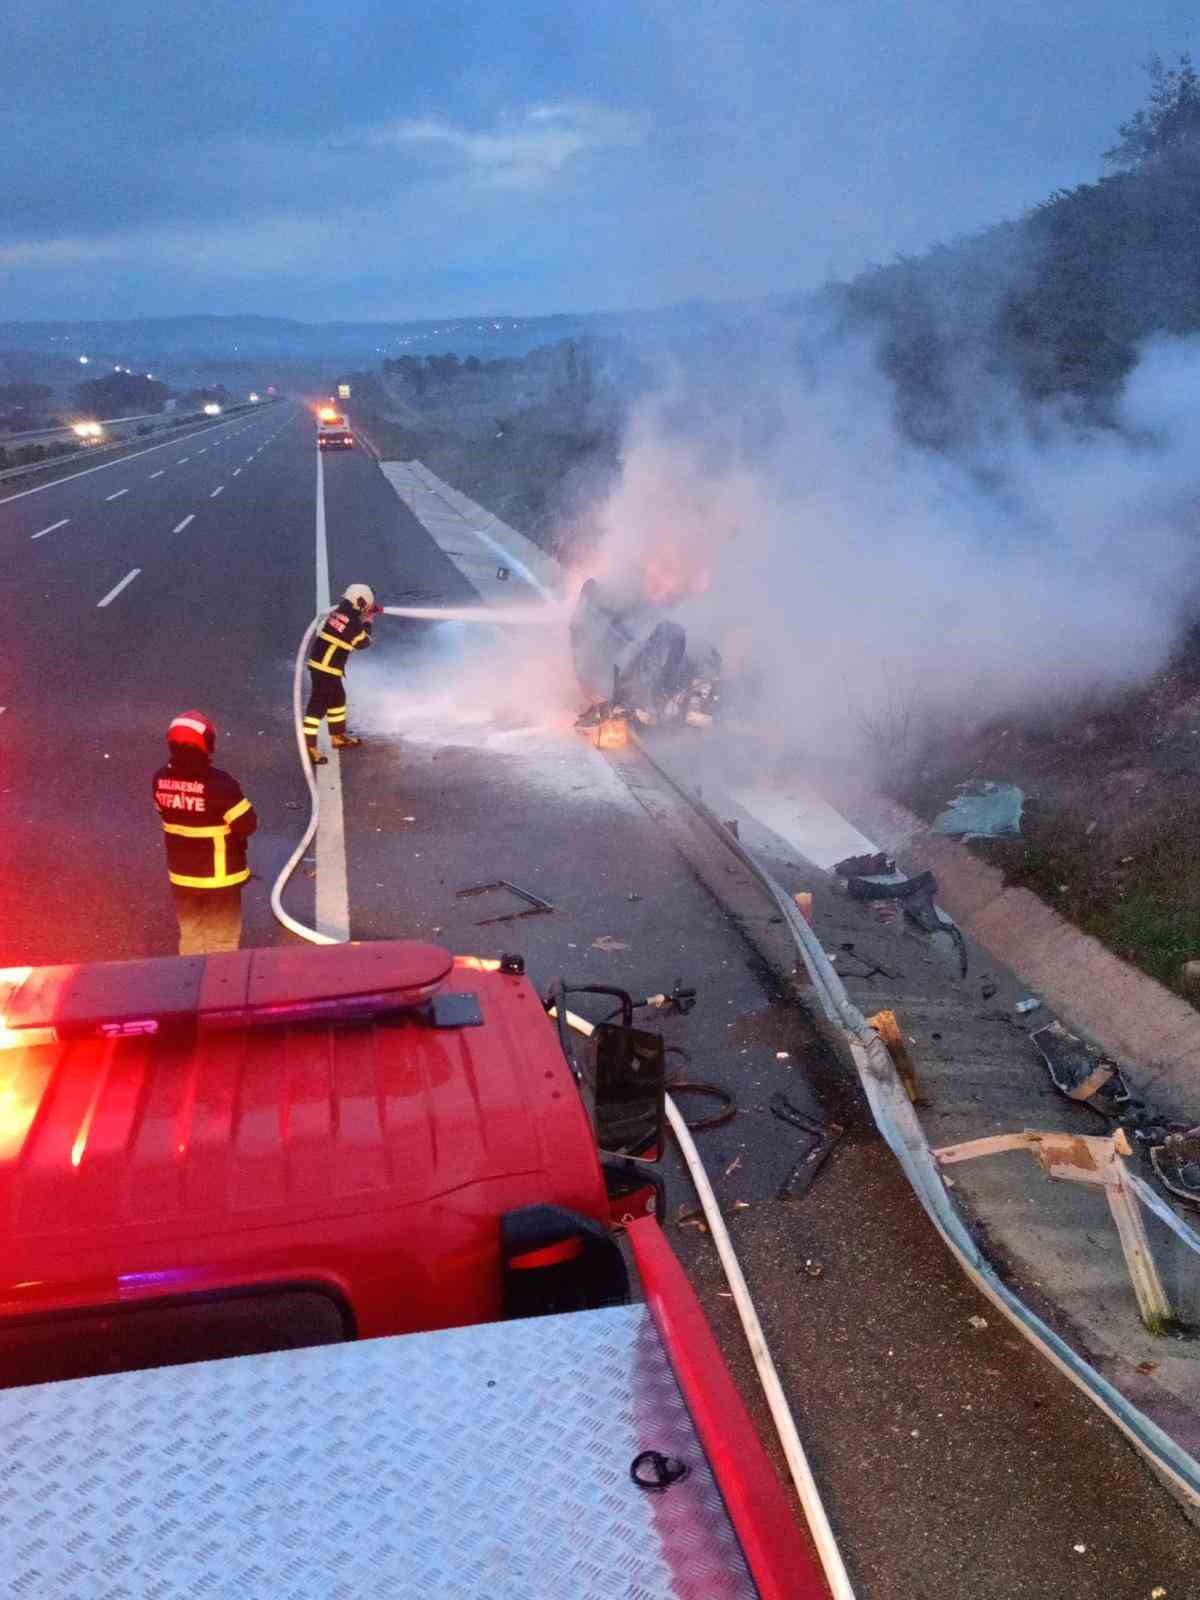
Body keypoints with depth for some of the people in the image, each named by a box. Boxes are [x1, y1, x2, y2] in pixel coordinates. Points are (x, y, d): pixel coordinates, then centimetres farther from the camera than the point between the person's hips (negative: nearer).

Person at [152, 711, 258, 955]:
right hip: (219, 875, -5)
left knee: (190, 936, 21)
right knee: (222, 940, 10)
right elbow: (248, 825, -18)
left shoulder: (161, 779, -7)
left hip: (181, 874, 5)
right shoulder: (219, 783, -25)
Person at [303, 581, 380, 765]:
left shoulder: (338, 611, 6)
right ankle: (308, 747, -7)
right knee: (318, 705, -8)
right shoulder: (353, 624, -18)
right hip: (326, 669, -9)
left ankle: (338, 736, 38)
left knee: (337, 698, 23)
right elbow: (364, 642, -2)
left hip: (318, 663, 9)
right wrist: (367, 621, 9)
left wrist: (370, 612, 20)